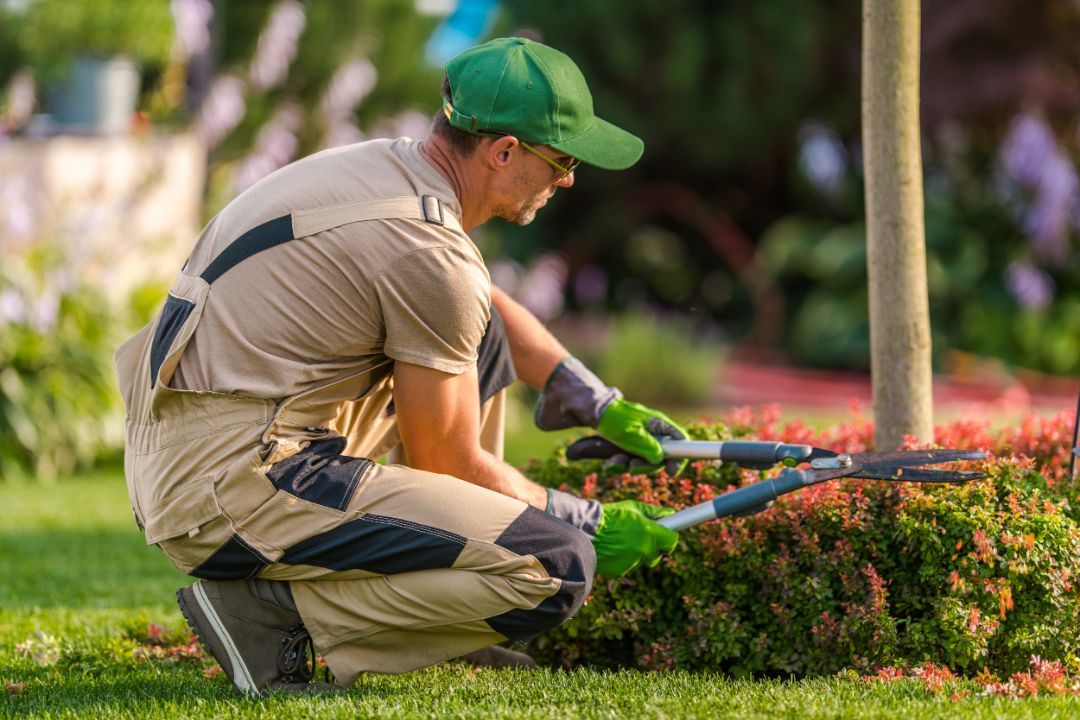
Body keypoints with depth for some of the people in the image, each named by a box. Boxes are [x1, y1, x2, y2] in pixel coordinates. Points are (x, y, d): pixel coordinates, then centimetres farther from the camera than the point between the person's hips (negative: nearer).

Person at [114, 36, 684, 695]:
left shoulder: (377, 166, 13)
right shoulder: (431, 251, -16)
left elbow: (489, 306, 34)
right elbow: (447, 465, -6)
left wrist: (600, 405, 29)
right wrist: (591, 523, 7)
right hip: (234, 485, -10)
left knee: (479, 337, 25)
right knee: (557, 568, -18)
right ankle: (269, 606, -9)